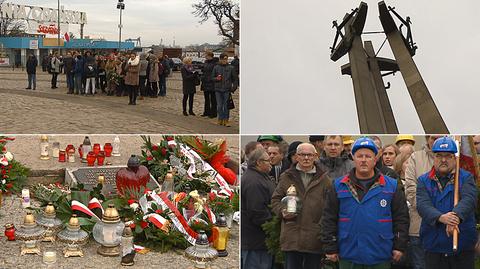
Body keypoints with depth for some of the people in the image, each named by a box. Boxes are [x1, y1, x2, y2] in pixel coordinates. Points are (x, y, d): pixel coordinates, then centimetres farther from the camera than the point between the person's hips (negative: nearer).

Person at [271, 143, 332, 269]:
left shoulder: (324, 179, 5)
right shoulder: (287, 177, 7)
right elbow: (275, 199, 14)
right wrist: (282, 211, -6)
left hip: (315, 238, 0)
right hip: (292, 236, 1)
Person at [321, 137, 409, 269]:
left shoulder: (391, 186, 3)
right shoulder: (339, 186, 3)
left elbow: (401, 218, 5)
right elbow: (329, 219, 4)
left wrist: (399, 246, 0)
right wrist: (330, 248, 0)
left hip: (380, 257, 0)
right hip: (348, 256, 0)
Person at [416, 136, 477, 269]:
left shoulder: (466, 177, 3)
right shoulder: (423, 180, 5)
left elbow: (469, 199, -15)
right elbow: (422, 204, -11)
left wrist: (456, 216, -36)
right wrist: (441, 217, -31)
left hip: (463, 245, 0)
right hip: (433, 245, 1)